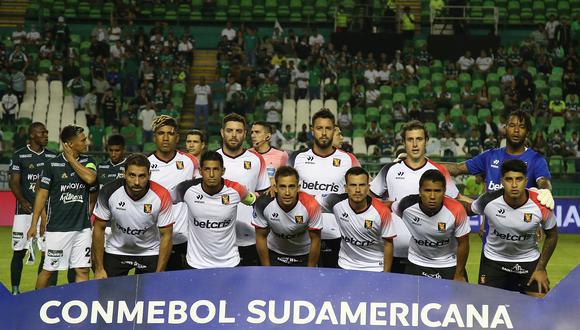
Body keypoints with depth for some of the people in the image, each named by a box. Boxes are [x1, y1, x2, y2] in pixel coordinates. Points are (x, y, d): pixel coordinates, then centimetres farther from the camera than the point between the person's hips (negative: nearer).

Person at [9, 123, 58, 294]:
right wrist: (22, 201, -20)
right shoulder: (19, 155, 1)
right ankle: (15, 290, 14)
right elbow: (14, 182, -4)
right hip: (25, 209, -3)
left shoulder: (52, 156, 11)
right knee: (19, 251, 1)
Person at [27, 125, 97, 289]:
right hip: (58, 227, -3)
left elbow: (90, 178, -13)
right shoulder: (52, 164, -3)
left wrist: (71, 159, -7)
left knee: (83, 270, 1)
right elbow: (42, 194, 0)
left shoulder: (87, 161, 7)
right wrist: (34, 224, -2)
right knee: (48, 270, 3)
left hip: (82, 226, 3)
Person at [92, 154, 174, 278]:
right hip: (115, 252, 1)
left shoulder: (162, 196, -22)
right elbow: (99, 229, -9)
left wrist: (159, 274, -17)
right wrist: (99, 269, -9)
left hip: (150, 253, -1)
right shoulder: (109, 192, -20)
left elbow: (166, 235, -14)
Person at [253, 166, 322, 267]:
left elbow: (315, 240, -15)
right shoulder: (263, 204, -26)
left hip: (303, 255, -1)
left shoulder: (311, 206, -29)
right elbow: (261, 237, -11)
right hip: (275, 253, 1)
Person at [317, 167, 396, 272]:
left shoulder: (382, 211, -19)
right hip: (345, 266, 2)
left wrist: (386, 274, -9)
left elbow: (388, 244, -10)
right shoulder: (336, 202, -15)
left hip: (374, 269, -2)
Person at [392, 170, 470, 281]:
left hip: (448, 266, -1)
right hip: (417, 264, 1)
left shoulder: (456, 210, -25)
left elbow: (463, 243, -12)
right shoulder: (407, 205, -23)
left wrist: (459, 275, -6)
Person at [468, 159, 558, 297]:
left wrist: (541, 268, -3)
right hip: (493, 260, 0)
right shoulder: (488, 200, -22)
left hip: (529, 261, 0)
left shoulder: (541, 205, -21)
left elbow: (551, 235, -4)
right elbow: (468, 209, 1)